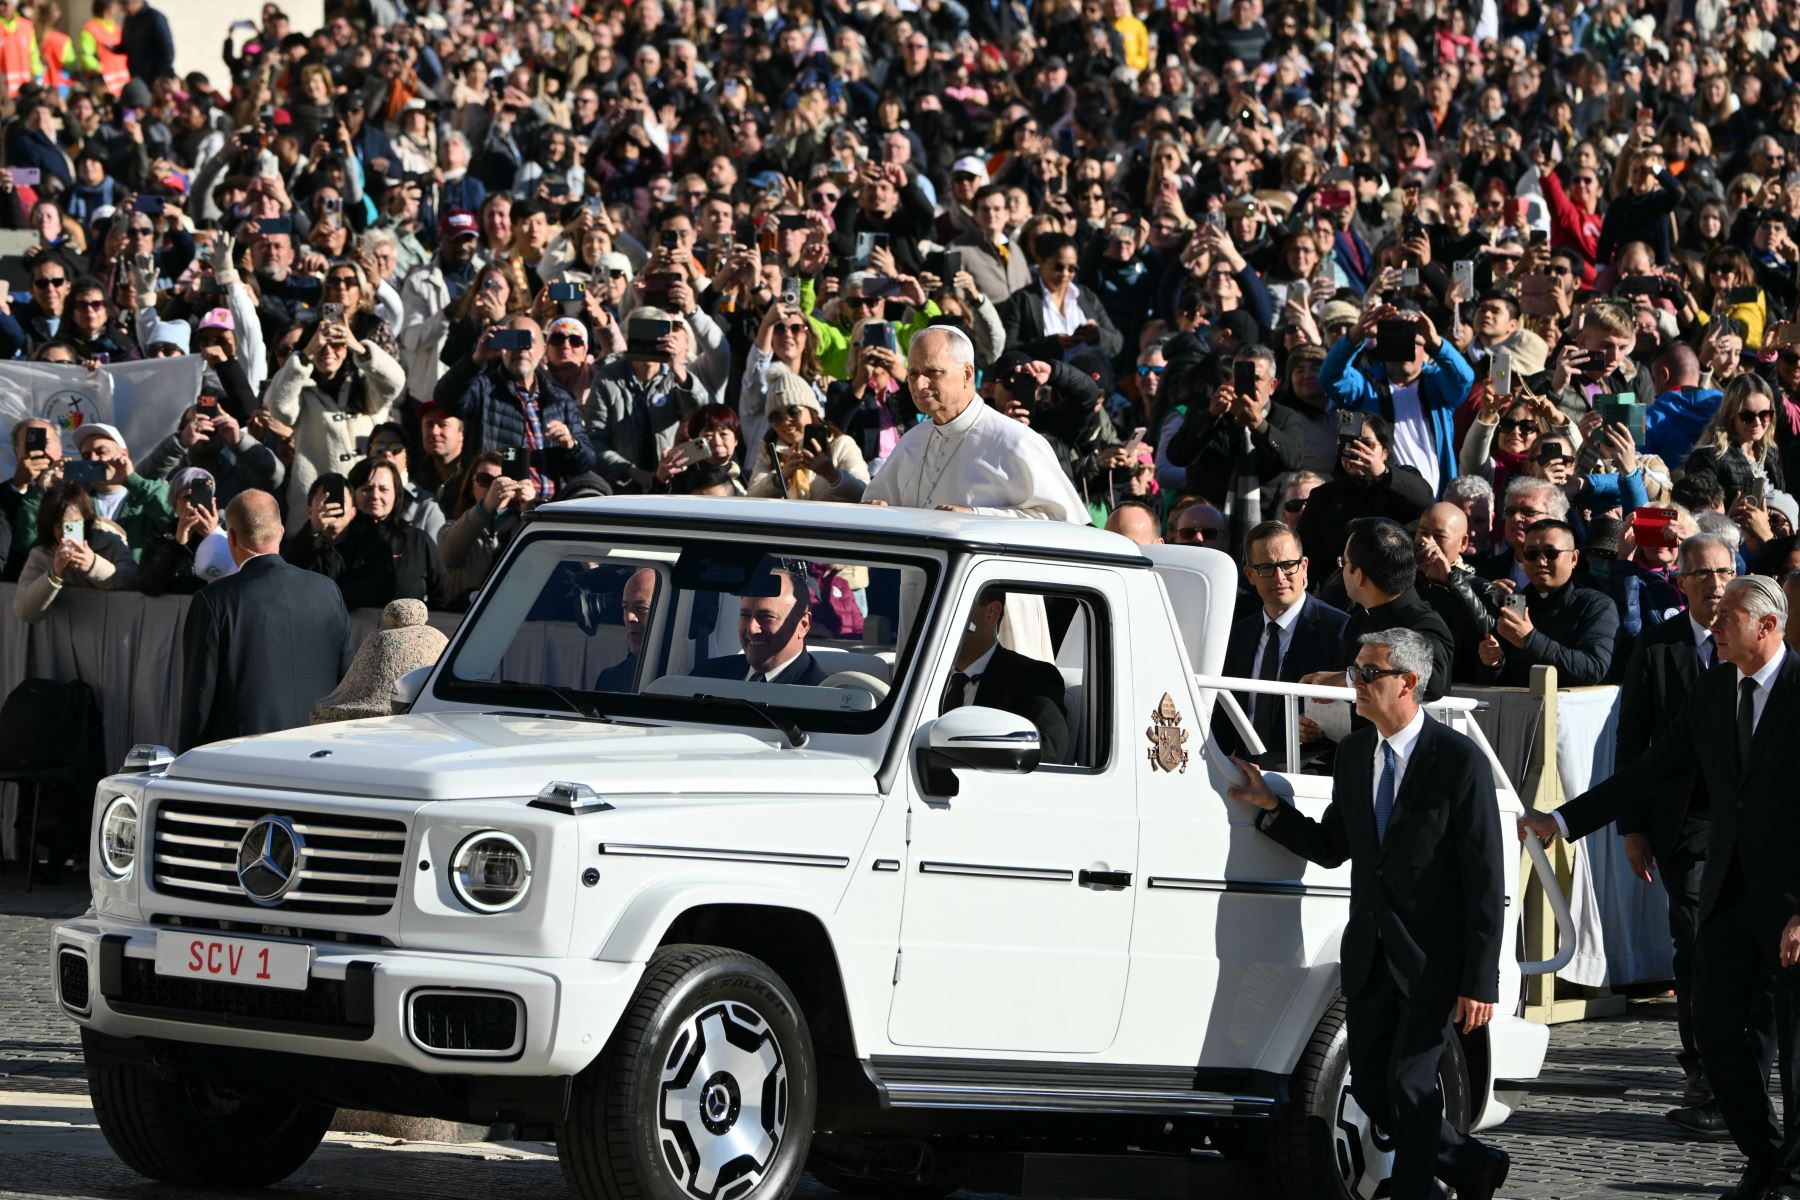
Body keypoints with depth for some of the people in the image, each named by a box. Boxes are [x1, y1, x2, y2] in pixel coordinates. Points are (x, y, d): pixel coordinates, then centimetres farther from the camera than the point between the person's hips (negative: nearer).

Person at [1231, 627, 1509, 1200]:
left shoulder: (1460, 761, -14)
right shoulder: (1354, 753, 7)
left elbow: (1486, 880, -14)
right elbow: (1332, 848, 15)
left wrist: (1480, 981, -16)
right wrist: (1271, 806, 0)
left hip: (1433, 959, -7)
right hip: (1369, 955, 7)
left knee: (1409, 1082, -7)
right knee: (1371, 1086, 11)